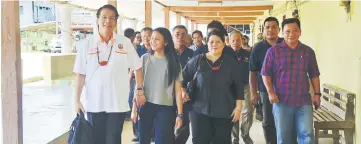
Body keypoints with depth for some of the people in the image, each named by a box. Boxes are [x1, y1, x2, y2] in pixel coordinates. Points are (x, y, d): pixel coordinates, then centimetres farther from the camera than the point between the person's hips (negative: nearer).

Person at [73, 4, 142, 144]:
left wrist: (139, 90, 2)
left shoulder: (125, 43, -2)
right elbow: (80, 74, 0)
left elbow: (137, 67, 7)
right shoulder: (86, 43, -2)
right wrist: (77, 100, -2)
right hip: (93, 103, 0)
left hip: (117, 102, 0)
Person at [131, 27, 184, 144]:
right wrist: (134, 108, 2)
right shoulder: (144, 59, 4)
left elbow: (178, 90, 0)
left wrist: (180, 114, -5)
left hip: (166, 108, -1)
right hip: (145, 106, 1)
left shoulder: (173, 62, 1)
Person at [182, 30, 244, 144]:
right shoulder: (197, 60, 1)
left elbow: (238, 87, 2)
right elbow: (183, 77, 11)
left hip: (224, 112, 0)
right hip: (200, 110, 0)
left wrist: (238, 107, -2)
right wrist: (182, 91, -4)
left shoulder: (231, 63, 2)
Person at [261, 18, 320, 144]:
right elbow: (266, 73, 0)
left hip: (304, 101, 1)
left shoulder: (308, 51, 6)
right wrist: (270, 92, -10)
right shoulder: (273, 51, -1)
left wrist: (317, 93, 5)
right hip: (282, 101, -1)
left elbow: (314, 75, 11)